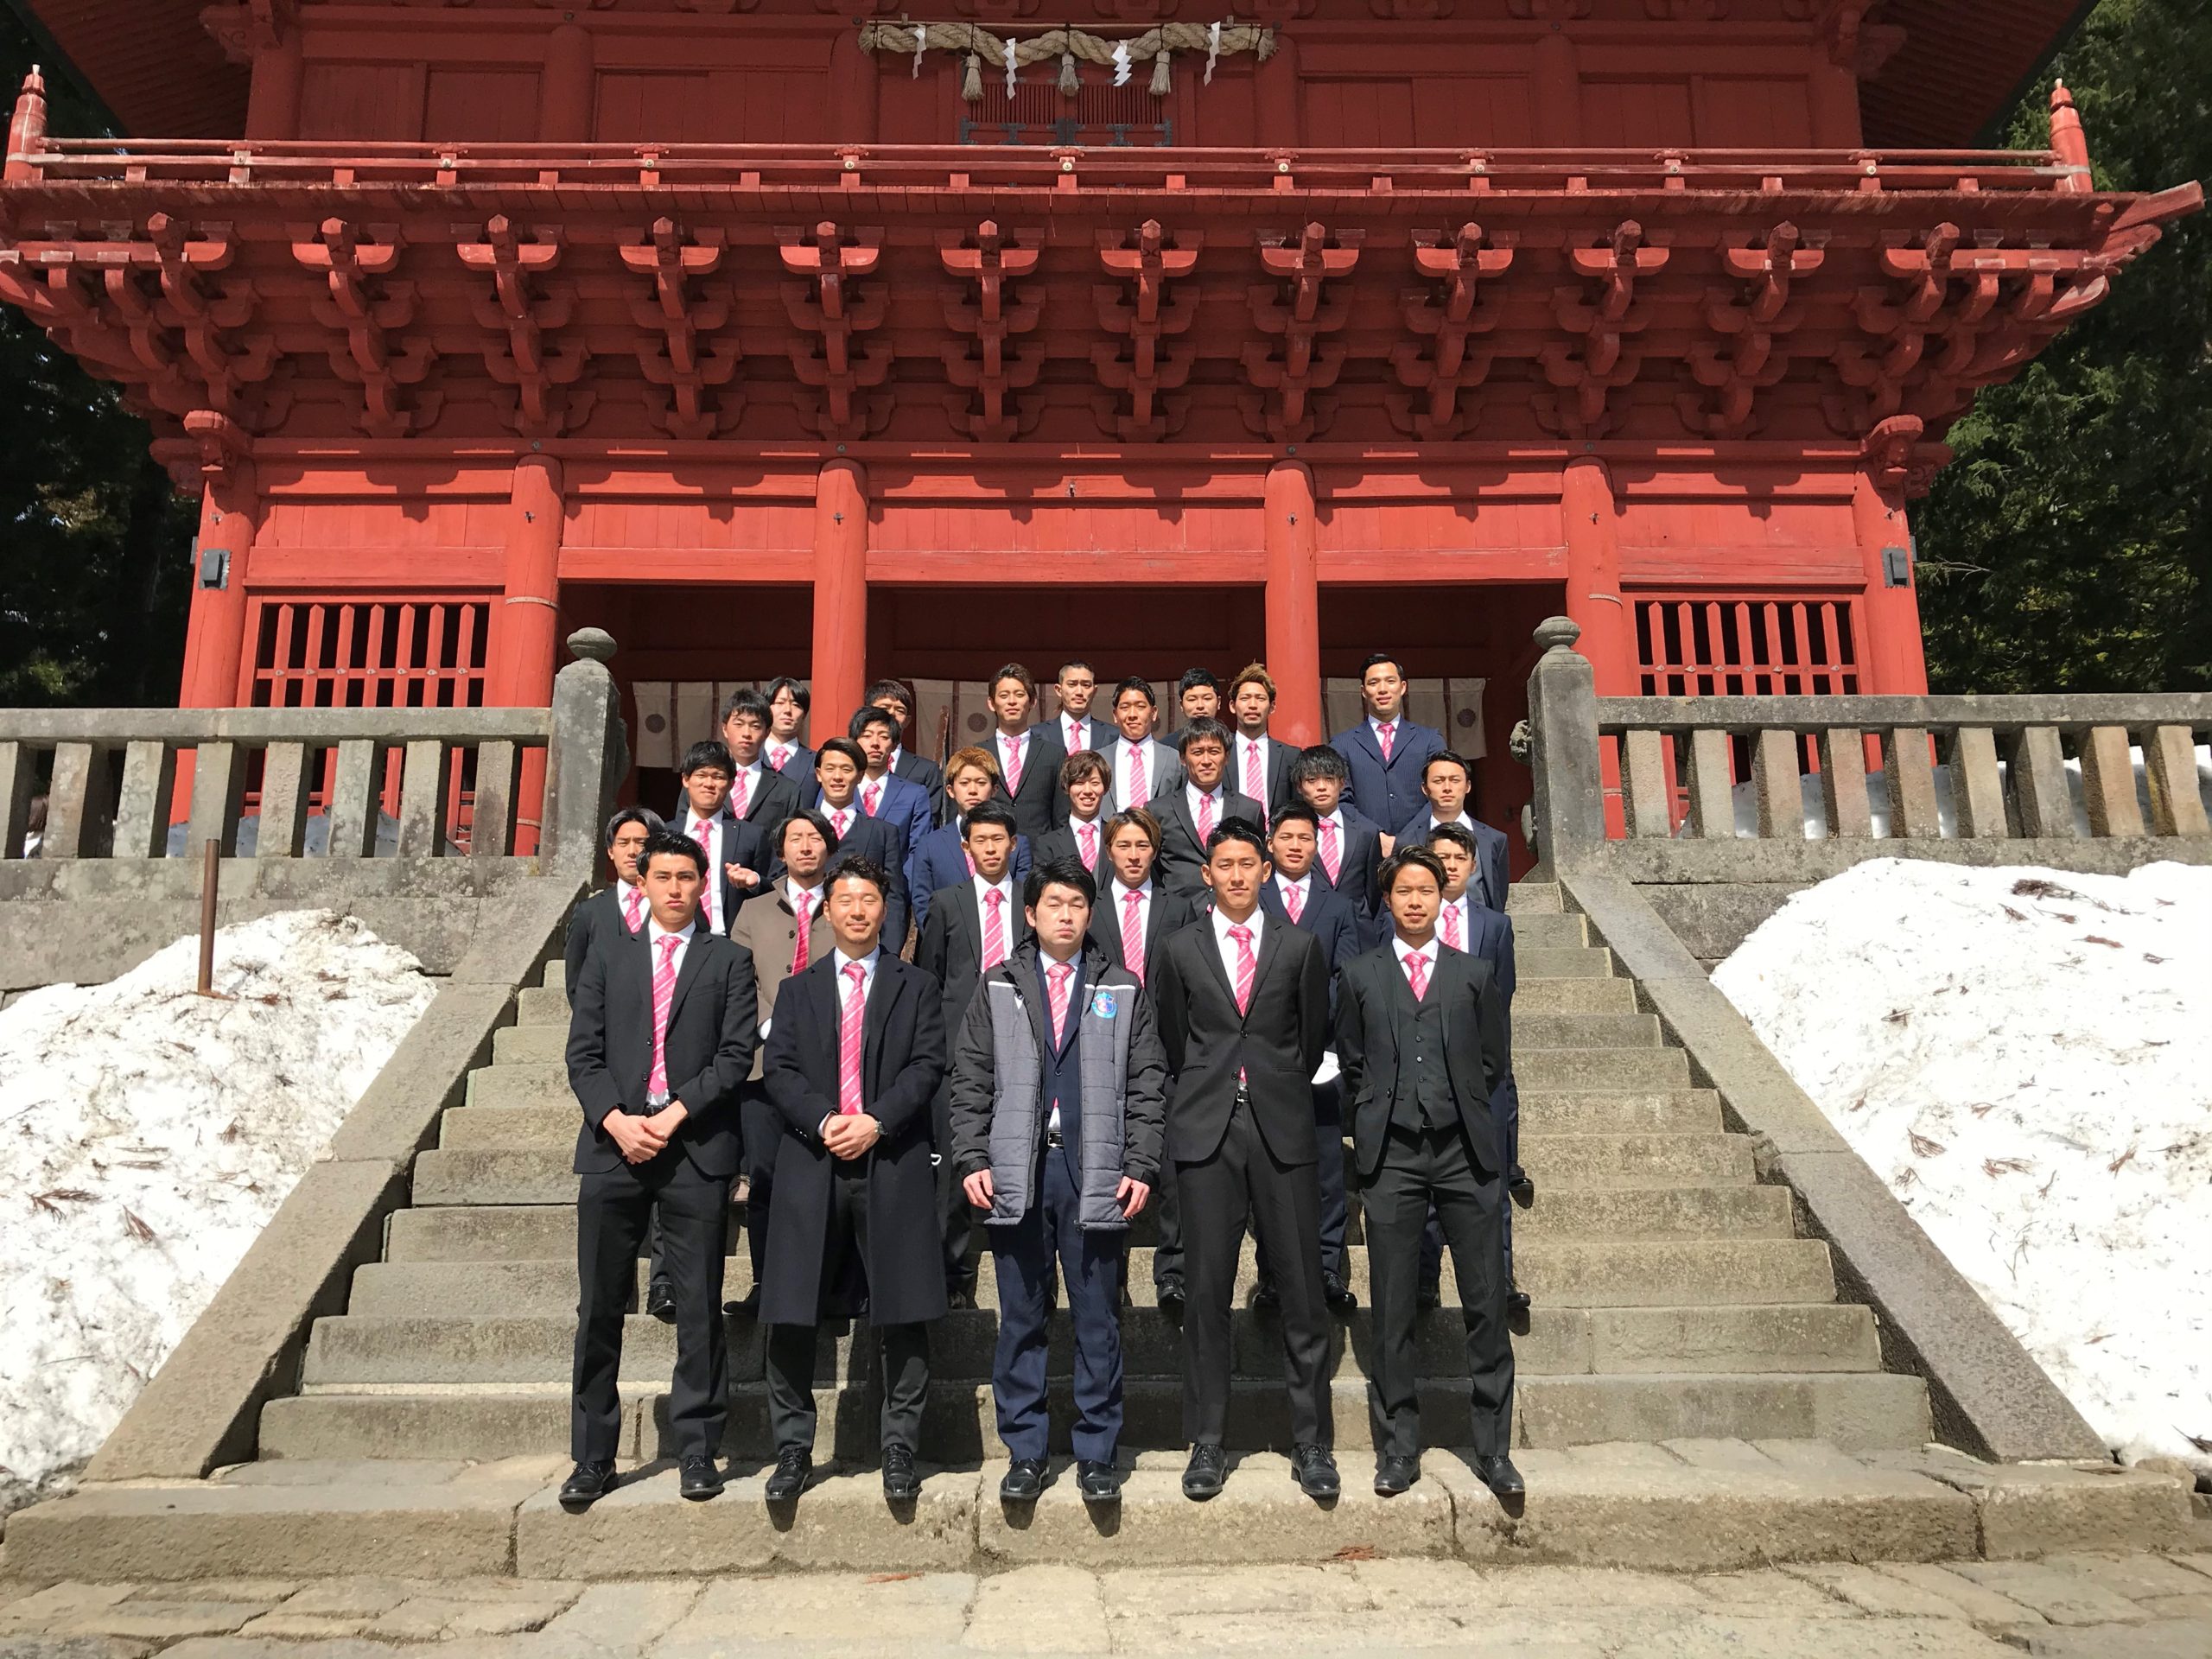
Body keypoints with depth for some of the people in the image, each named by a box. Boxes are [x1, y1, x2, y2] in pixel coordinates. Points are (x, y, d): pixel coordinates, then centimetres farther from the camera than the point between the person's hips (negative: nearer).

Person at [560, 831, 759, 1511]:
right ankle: (593, 1456, 18)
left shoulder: (728, 959, 8)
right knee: (599, 1310, 6)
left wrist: (676, 1113, -12)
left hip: (697, 1149, -2)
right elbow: (583, 1050, 7)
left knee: (699, 1310, 3)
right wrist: (614, 1119, -8)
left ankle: (697, 1450, 14)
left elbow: (737, 1053, -1)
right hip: (613, 1145, 2)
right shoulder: (607, 950, 13)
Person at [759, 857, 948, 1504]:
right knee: (790, 1318, 2)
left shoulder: (916, 988, 11)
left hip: (893, 1163, -1)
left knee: (902, 1317, 1)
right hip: (811, 1163, 2)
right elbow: (779, 1071, 5)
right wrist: (824, 1121, -12)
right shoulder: (798, 989, 15)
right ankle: (793, 1450, 16)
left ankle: (900, 1450, 13)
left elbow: (927, 1067, 0)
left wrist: (876, 1121, -14)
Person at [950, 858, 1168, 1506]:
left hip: (1096, 1173, 0)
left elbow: (1147, 1084, 4)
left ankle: (1098, 1452, 19)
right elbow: (970, 1080, 6)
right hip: (1015, 1174, 1)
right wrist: (972, 1160, -4)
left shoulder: (1122, 990, 8)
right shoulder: (998, 987, 8)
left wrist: (1140, 1166, -5)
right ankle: (1024, 1452, 21)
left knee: (1098, 1320, 6)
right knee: (1021, 1321, 9)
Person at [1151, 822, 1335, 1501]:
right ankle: (1207, 1443, 15)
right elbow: (1171, 1042, 13)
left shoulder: (1298, 946, 8)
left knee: (1302, 1289, 2)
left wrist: (1281, 1090, 12)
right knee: (1207, 1290, 3)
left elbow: (1314, 1037, 13)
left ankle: (1311, 1443, 14)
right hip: (1207, 1131, 0)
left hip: (1282, 1128, 0)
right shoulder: (1181, 950, 8)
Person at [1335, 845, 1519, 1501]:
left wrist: (1460, 1109, 8)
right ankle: (1397, 1448, 15)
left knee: (1486, 1304, 2)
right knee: (1392, 1310, 4)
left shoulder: (1474, 974, 10)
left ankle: (1493, 1448, 14)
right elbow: (1351, 1065, 12)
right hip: (1391, 1155, 0)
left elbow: (1494, 1062, 13)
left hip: (1466, 1153, 1)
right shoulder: (1361, 976, 9)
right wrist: (1376, 1118, 5)